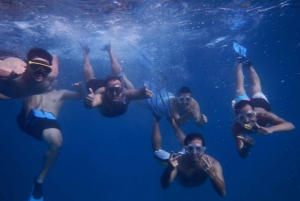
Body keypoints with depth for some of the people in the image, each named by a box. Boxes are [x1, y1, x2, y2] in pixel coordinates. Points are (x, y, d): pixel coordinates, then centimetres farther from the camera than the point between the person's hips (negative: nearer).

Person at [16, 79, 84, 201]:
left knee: (56, 142, -32)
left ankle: (40, 179, -14)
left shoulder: (61, 93, 29)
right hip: (29, 119, 1)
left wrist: (80, 88, -6)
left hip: (49, 121, -1)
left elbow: (81, 96, 16)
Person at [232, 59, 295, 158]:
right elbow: (242, 155, -41)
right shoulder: (236, 127, -45)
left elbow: (290, 125, -53)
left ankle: (249, 66, 58)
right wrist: (247, 146, -65)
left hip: (260, 102, 0)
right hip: (244, 103, 0)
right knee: (239, 89, 32)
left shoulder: (262, 114, -49)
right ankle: (240, 63, 55)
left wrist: (270, 129, -71)